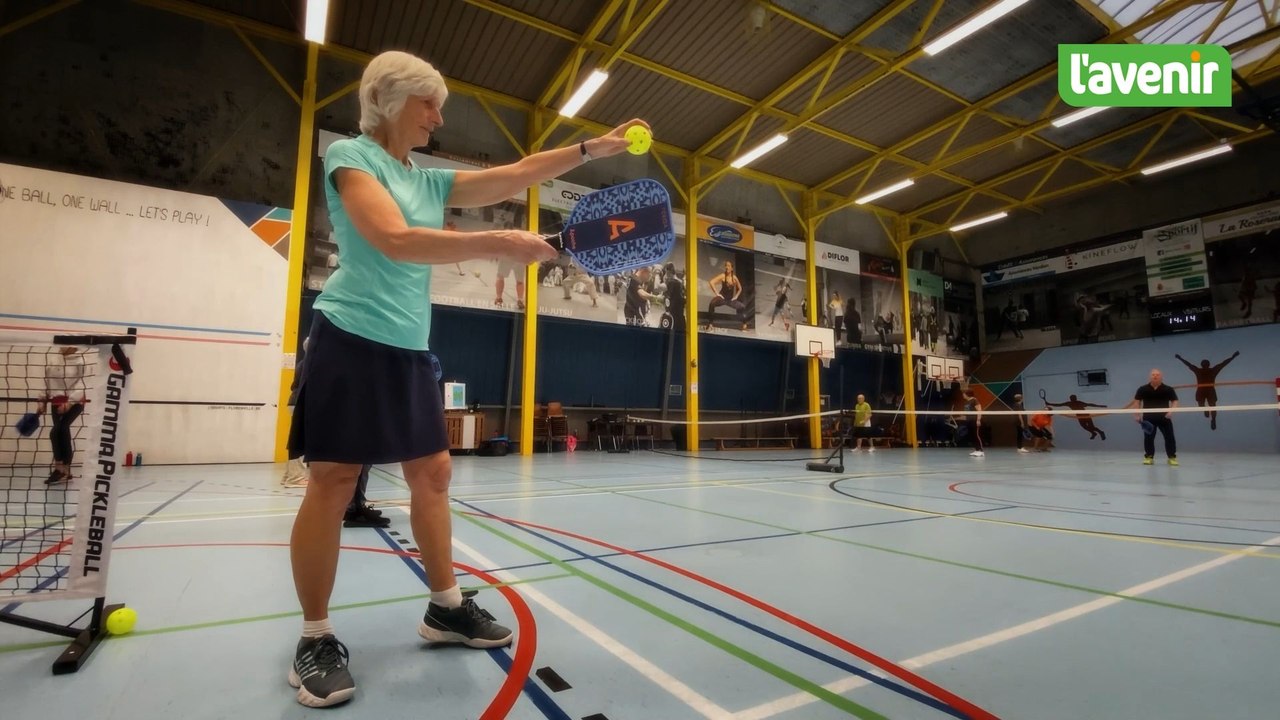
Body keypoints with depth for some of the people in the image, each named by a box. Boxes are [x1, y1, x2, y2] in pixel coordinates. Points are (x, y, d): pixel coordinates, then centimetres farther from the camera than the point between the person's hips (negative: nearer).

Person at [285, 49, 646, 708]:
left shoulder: (431, 180, 16)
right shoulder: (349, 154, -4)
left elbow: (519, 173, 11)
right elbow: (394, 239, -22)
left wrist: (591, 148, 3)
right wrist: (495, 244, -27)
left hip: (410, 351, 8)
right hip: (353, 342, -7)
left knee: (433, 474, 7)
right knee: (332, 484, -2)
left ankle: (444, 608, 21)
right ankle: (315, 639, 13)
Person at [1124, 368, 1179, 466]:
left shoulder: (1168, 389, 1)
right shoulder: (1142, 389, 3)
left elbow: (1175, 401, 4)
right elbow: (1137, 401, 9)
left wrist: (1171, 411, -12)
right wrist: (1137, 414, 2)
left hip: (1164, 417, 0)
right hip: (1148, 418, 1)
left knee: (1169, 437, 0)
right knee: (1148, 438, 5)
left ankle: (1172, 457, 12)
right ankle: (1149, 457, 15)